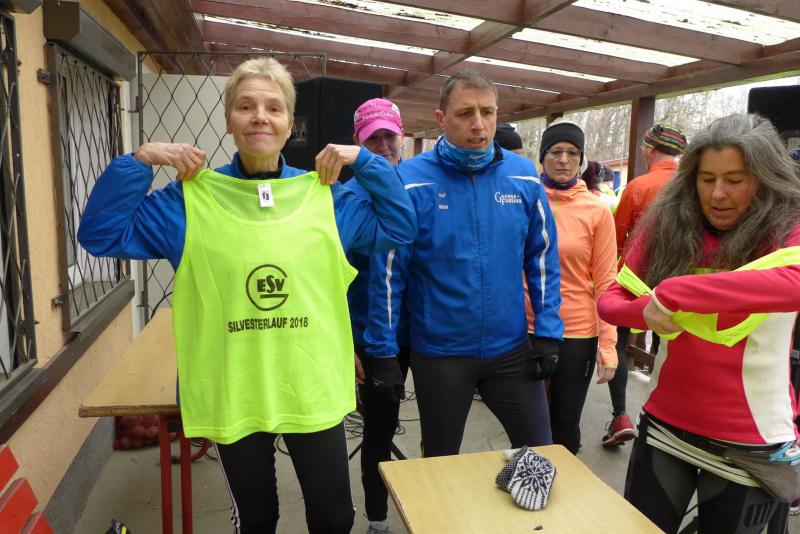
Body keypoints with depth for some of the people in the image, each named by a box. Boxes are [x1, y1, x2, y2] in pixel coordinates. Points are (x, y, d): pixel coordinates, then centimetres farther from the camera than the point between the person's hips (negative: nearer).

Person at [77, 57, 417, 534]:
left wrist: (365, 161, -5)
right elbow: (101, 235, -1)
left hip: (314, 391, 1)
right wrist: (139, 162, -11)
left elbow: (401, 228, 4)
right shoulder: (190, 198, -3)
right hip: (233, 396, 0)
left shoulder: (326, 196, 0)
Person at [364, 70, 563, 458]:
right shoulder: (411, 180, -13)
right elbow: (389, 271, -10)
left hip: (511, 348, 3)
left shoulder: (523, 176, -3)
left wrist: (548, 333, 0)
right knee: (440, 467, 19)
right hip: (439, 353, -2)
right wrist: (383, 351, -8)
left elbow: (543, 258, 4)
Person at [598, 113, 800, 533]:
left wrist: (673, 293, -36)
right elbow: (611, 299, -3)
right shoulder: (666, 226, -3)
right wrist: (645, 310, -24)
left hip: (749, 441, -2)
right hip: (665, 424, 3)